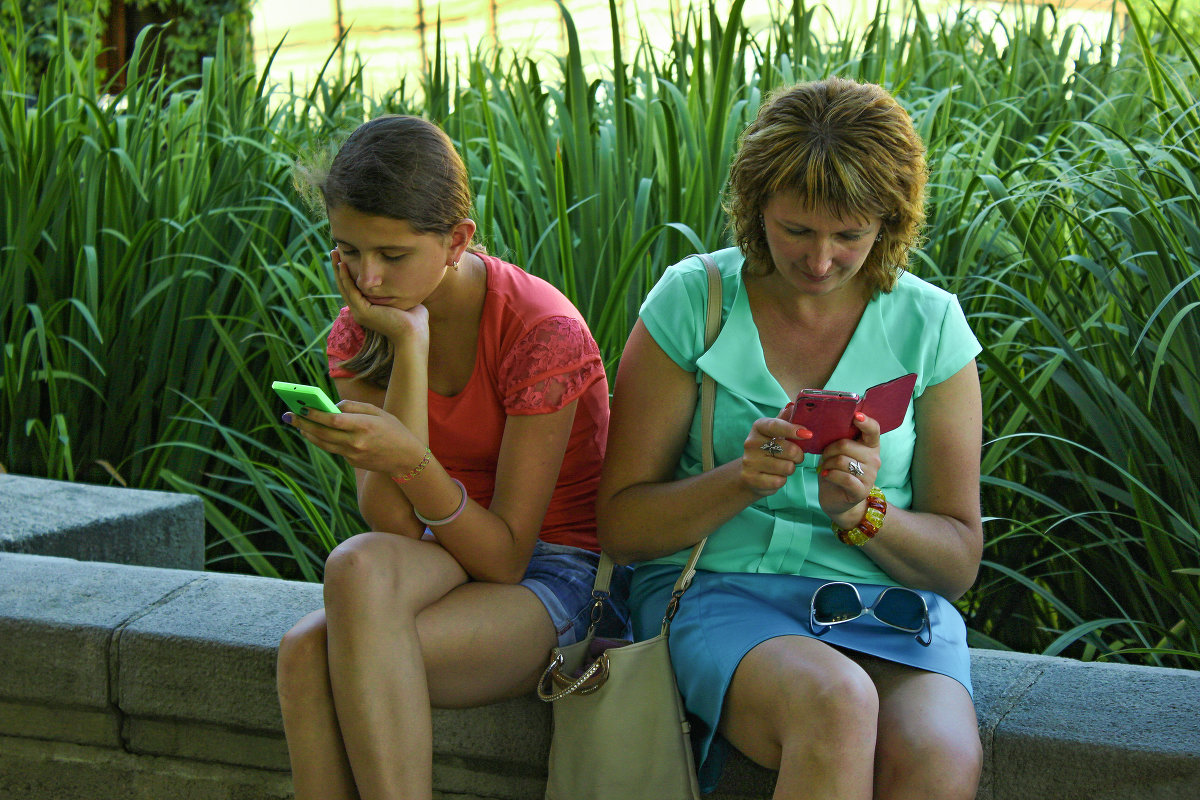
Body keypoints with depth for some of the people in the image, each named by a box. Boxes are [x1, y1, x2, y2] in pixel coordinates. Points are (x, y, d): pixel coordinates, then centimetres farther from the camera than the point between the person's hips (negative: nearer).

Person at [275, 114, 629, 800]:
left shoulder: (544, 332, -17)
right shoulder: (360, 332, -1)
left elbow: (506, 557, -17)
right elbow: (395, 526, -14)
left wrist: (410, 458, -33)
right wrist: (409, 345, -18)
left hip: (552, 580, -5)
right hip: (443, 563, 5)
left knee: (313, 654, -31)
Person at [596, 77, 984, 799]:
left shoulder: (929, 326, 6)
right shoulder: (691, 301, 1)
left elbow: (959, 561, 8)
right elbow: (621, 525, 2)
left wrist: (861, 512, -13)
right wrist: (739, 481, -17)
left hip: (885, 604, 2)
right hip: (718, 587, -1)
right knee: (834, 705, -36)